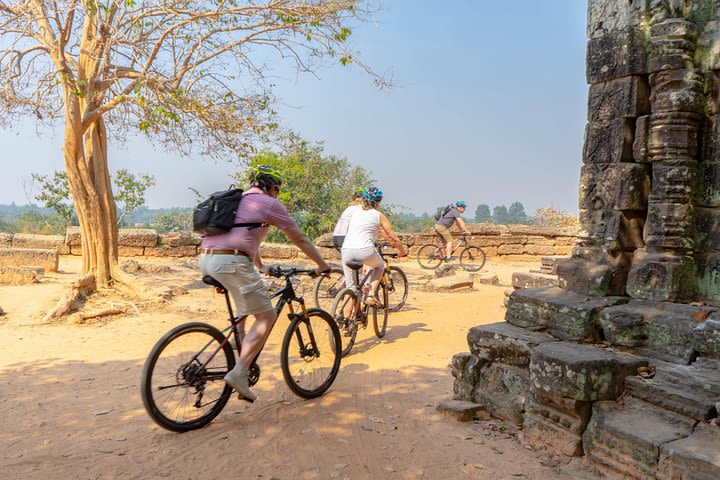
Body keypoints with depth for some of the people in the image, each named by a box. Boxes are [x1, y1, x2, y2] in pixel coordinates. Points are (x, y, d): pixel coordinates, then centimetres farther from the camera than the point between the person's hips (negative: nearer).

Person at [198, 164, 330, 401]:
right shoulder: (269, 203, 5)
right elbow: (300, 239, 9)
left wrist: (261, 266, 52)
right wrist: (322, 265, 20)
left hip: (206, 260, 9)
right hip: (231, 262, -9)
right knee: (267, 316, -1)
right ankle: (239, 373, -12)